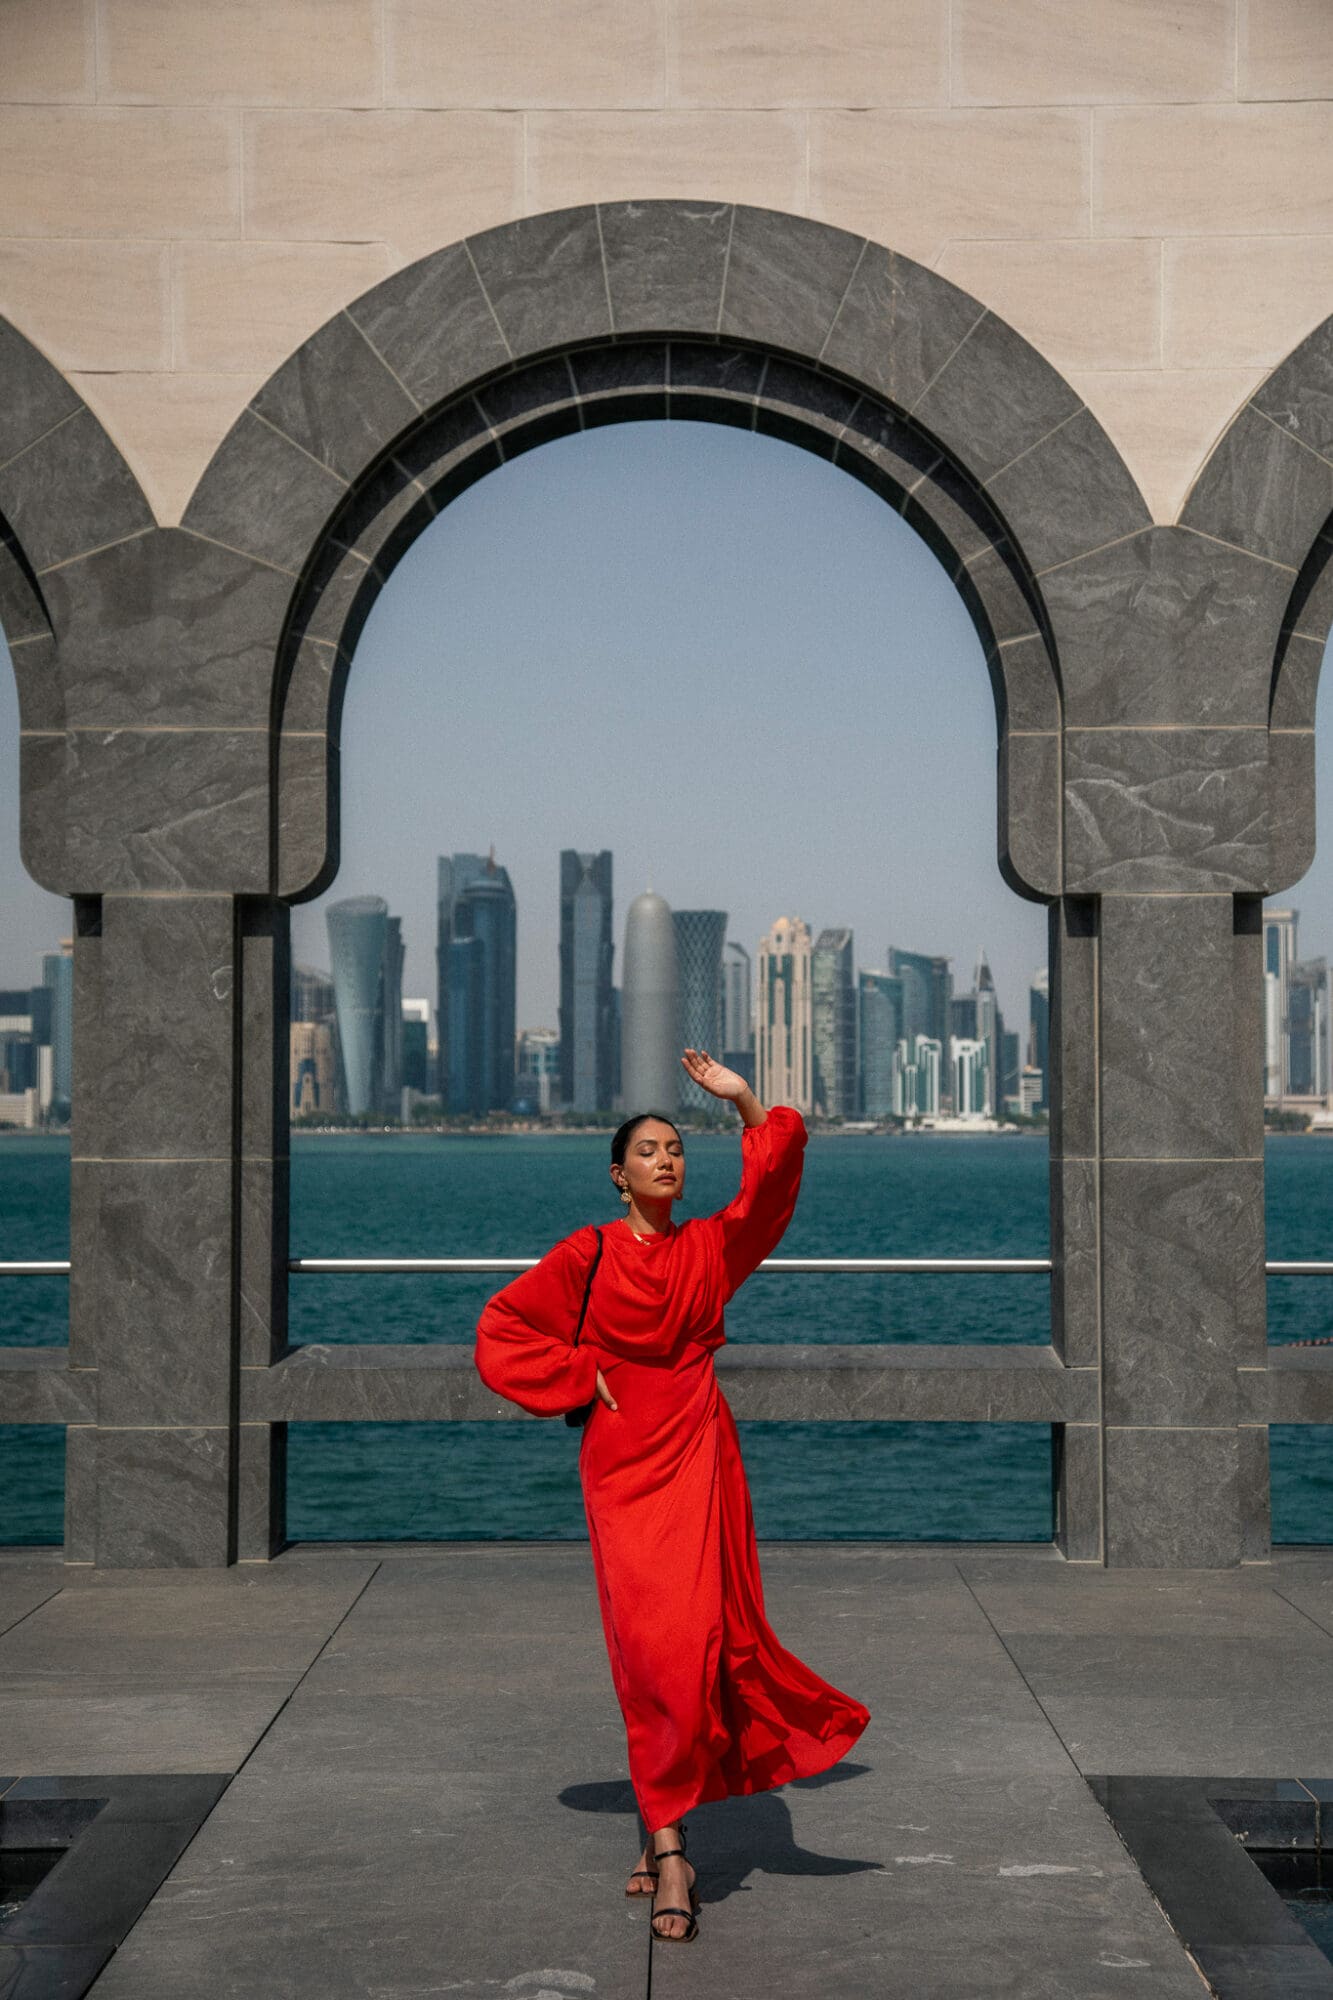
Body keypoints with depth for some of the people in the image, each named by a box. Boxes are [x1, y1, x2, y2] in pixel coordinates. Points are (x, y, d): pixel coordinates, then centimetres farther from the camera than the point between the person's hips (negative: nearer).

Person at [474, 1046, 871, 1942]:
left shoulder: (710, 1247, 9)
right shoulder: (588, 1255, 2)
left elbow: (772, 1183, 0)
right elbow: (502, 1328, 4)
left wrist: (746, 1100, -7)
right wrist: (581, 1377, -1)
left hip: (702, 1456, 2)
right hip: (624, 1459, -2)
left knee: (703, 1639, -2)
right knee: (654, 1642, -9)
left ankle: (666, 1830, 15)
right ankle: (670, 1845, -6)